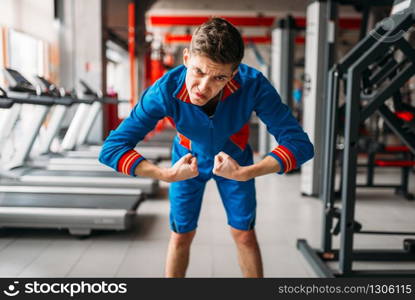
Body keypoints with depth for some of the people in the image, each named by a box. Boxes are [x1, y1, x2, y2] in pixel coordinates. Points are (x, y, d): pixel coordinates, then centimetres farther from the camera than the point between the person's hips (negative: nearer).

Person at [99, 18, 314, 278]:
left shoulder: (253, 85, -37)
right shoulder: (165, 91, -36)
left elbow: (300, 143, -33)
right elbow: (111, 148, -33)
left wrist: (244, 173, -42)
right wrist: (166, 174, -45)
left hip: (235, 162, 0)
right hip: (188, 161, 0)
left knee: (245, 235, 7)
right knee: (181, 235, 10)